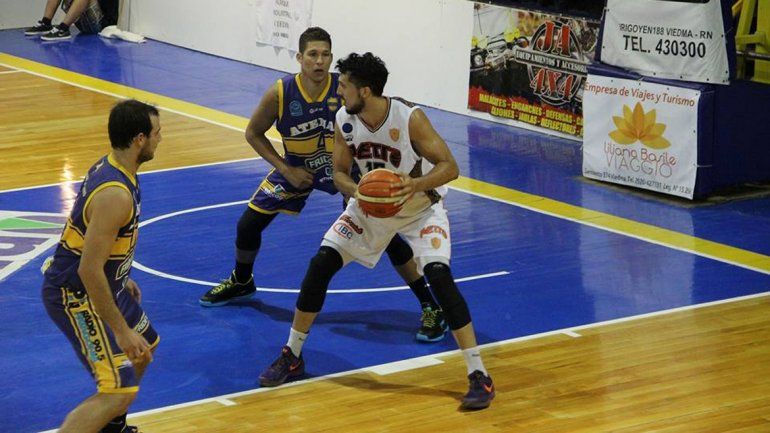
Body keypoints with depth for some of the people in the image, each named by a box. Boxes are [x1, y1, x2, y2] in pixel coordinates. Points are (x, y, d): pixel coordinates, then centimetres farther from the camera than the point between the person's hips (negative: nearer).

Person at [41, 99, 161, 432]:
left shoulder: (108, 168, 2)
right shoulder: (115, 195, -29)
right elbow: (89, 271, -30)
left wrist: (122, 280, 28)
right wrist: (120, 330, -25)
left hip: (103, 284, 10)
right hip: (76, 296, -10)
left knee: (145, 346, 29)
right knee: (120, 390, -16)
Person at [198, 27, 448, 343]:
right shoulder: (280, 94, -23)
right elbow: (253, 133, -8)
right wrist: (285, 170, -15)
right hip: (296, 167, 2)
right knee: (248, 224, 5)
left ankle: (430, 306, -4)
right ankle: (241, 283, 38)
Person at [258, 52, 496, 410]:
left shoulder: (410, 118, -28)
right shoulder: (344, 121, -14)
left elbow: (449, 166, -26)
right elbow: (340, 173, -3)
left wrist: (418, 184, -45)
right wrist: (355, 190, -26)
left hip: (420, 206, -5)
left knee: (439, 275, -24)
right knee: (320, 264, -4)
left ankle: (479, 376, -19)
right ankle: (291, 357, 13)